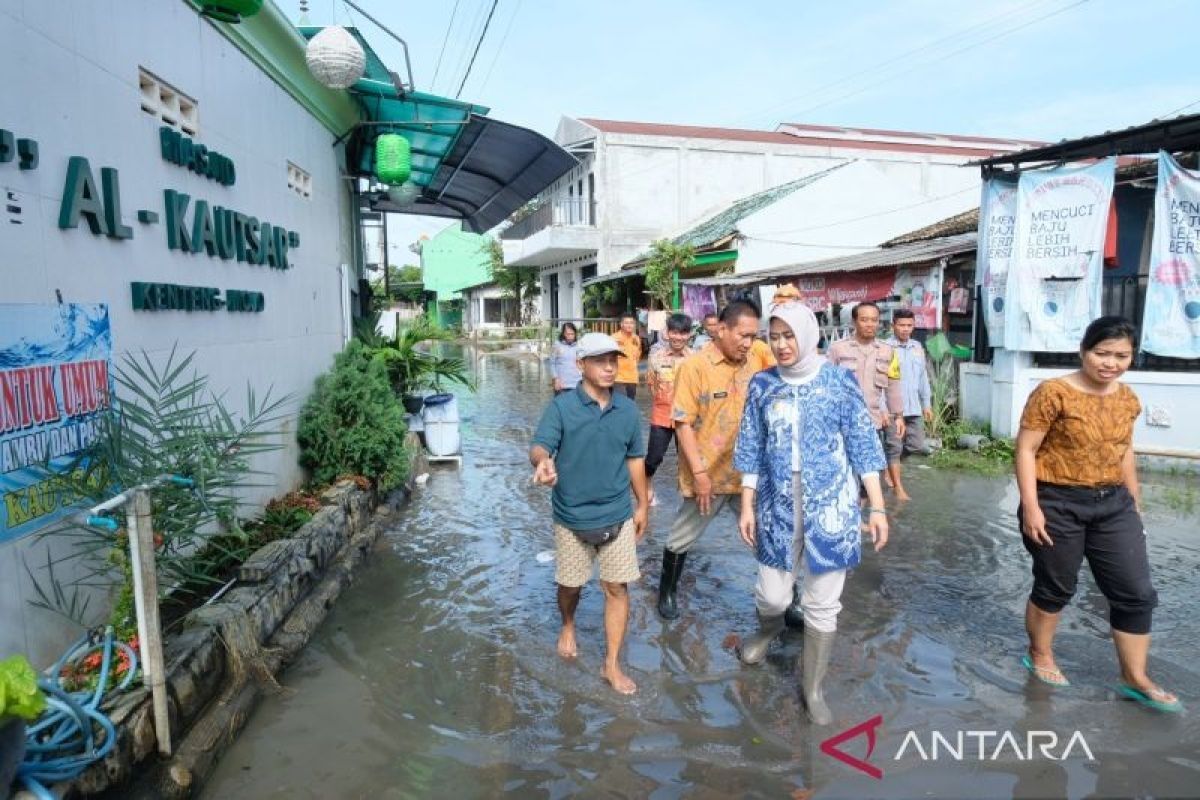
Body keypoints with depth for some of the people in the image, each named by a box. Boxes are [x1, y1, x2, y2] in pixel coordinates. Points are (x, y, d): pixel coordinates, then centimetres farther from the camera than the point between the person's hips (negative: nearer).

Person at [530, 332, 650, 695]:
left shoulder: (628, 409, -2)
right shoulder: (561, 407, -13)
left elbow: (635, 459, 9)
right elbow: (540, 445, -25)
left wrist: (642, 506, 13)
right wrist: (543, 462, -50)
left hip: (618, 515, 2)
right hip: (572, 516, -2)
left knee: (617, 588, 6)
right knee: (570, 584, 17)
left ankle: (612, 665, 22)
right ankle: (568, 626, 49)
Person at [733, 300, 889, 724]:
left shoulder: (840, 382, -4)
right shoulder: (762, 385, 1)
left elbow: (862, 446, -1)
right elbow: (753, 451, 6)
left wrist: (877, 506, -4)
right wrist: (747, 506, 4)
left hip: (831, 506, -1)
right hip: (779, 505, 1)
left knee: (823, 604, 7)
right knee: (772, 594, 8)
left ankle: (813, 687, 28)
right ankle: (768, 628, 45)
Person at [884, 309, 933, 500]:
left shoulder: (917, 347, 12)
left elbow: (923, 377, 18)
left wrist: (927, 403, 16)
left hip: (914, 407, 6)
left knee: (917, 446, 9)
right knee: (894, 447, 3)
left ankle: (890, 463, 35)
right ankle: (898, 488, 13)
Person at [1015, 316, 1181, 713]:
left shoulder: (1128, 399, 4)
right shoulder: (1053, 393, -16)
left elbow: (1124, 452, 16)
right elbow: (1026, 449, -16)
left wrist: (1135, 502, 18)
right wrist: (1031, 507, -20)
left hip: (1113, 504, 6)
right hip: (1058, 504, -6)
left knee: (1137, 592, 8)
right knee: (1055, 588, 9)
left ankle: (1135, 679, 24)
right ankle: (1040, 656, 31)